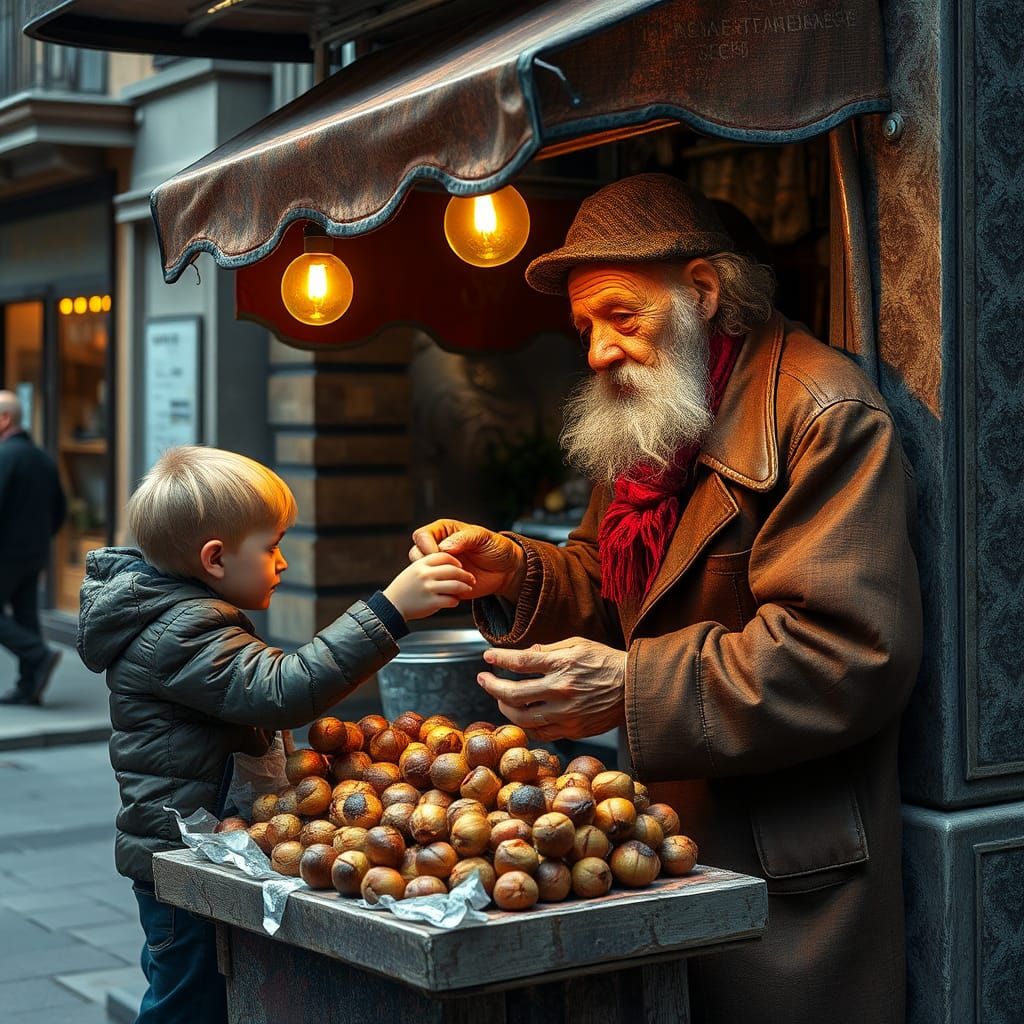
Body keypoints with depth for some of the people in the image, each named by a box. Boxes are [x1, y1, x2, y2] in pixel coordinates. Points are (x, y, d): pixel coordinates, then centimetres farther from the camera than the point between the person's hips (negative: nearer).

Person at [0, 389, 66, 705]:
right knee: (26, 617, 9)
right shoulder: (43, 457, 12)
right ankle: (28, 687, 9)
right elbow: (59, 510, 16)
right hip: (36, 554, 8)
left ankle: (39, 655, -11)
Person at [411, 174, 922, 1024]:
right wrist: (514, 573, -2)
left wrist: (630, 689, -25)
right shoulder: (644, 428, 14)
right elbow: (612, 588, 20)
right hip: (672, 842, 8)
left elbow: (852, 653, -23)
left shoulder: (825, 416, -15)